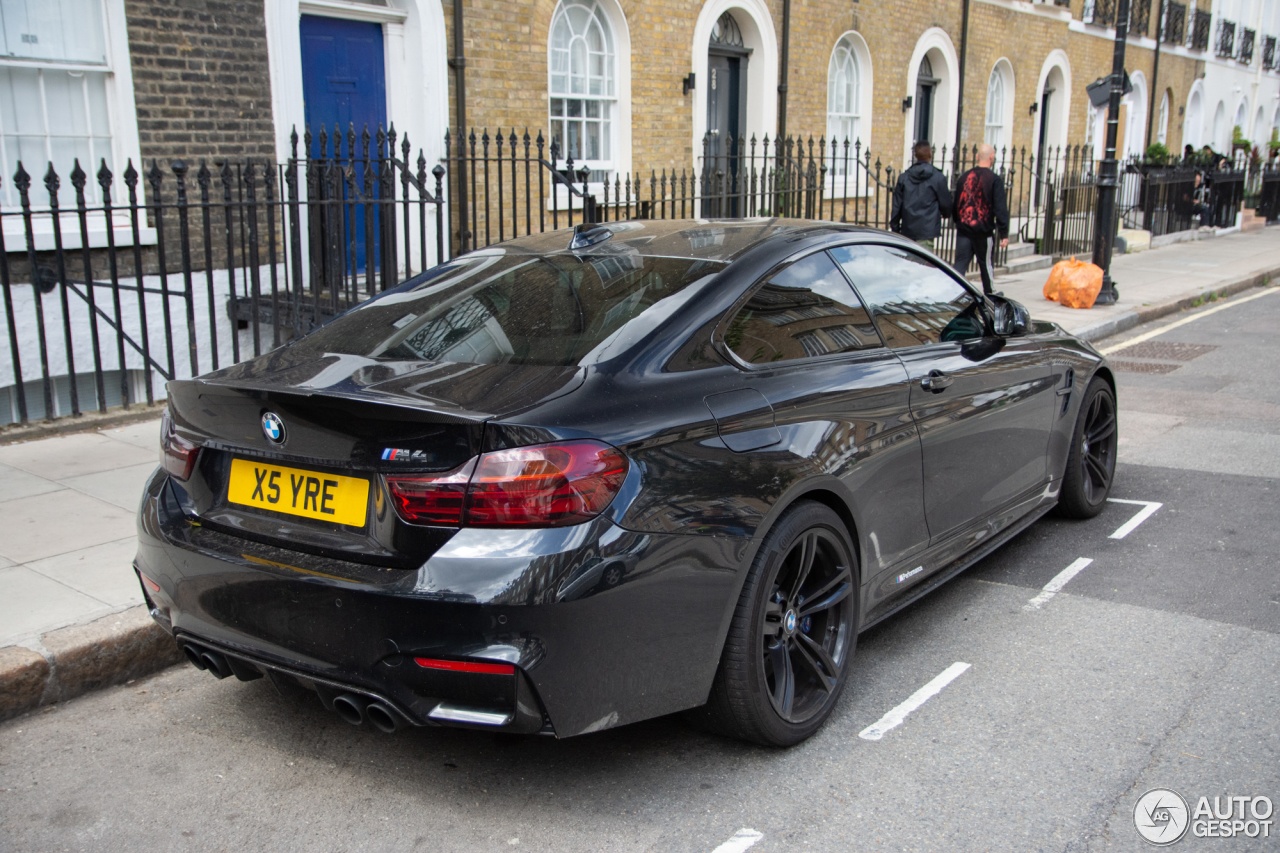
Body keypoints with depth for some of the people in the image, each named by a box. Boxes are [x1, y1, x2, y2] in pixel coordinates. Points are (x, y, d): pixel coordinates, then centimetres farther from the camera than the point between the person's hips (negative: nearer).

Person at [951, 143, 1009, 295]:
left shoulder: (964, 177, 7)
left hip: (963, 230, 4)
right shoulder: (994, 179, -9)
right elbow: (1001, 209, -11)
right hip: (984, 231, -4)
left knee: (960, 265, 3)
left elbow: (955, 204, 15)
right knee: (987, 266, 9)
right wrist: (1004, 234, -8)